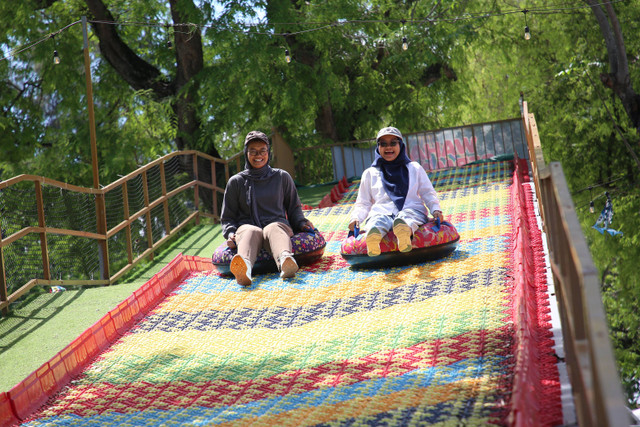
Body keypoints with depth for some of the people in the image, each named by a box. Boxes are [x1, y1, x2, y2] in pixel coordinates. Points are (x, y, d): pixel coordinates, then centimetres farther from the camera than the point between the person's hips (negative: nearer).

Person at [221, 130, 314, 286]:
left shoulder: (282, 177, 20)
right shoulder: (236, 182, 18)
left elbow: (294, 208, 27)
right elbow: (227, 217, 20)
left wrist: (301, 223, 5)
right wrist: (230, 233, -2)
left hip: (277, 225, 0)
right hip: (247, 226, 0)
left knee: (273, 229, -38)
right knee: (251, 231, -39)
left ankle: (285, 261, -74)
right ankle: (244, 268, -74)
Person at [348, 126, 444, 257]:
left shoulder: (414, 168, 24)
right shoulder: (370, 173, 25)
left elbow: (427, 193, 22)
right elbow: (363, 203, 25)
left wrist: (435, 209, 1)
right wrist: (356, 218, 3)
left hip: (411, 210, 0)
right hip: (381, 213, 1)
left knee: (405, 217, -40)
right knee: (377, 221, -39)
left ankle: (405, 230, -74)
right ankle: (373, 237, -71)